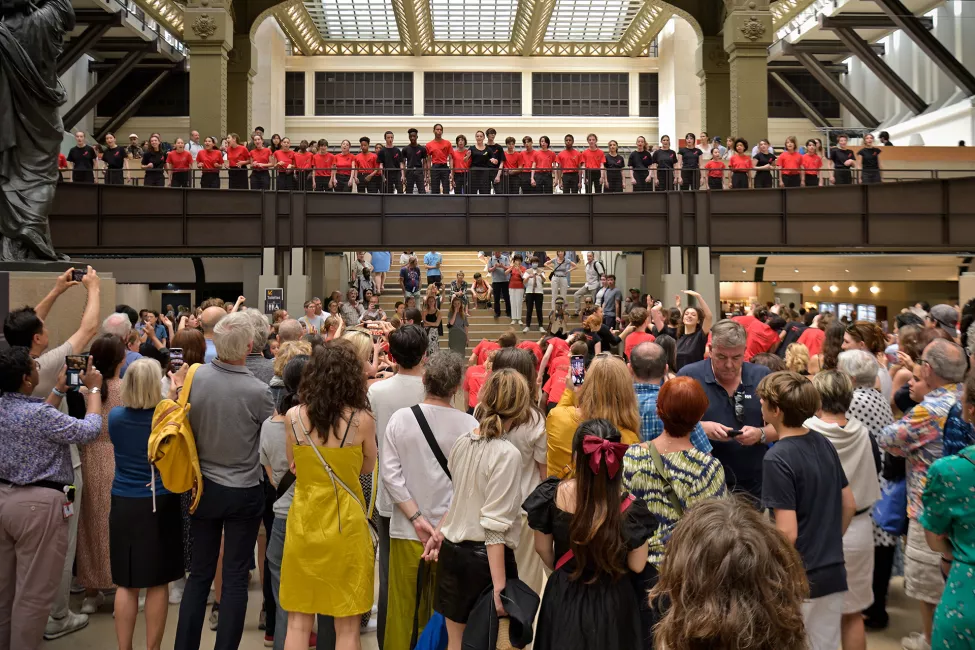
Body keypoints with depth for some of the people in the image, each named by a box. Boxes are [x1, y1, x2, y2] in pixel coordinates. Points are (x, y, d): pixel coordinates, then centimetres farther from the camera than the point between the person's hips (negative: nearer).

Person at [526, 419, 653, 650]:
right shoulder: (630, 507, -23)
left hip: (563, 596, 1)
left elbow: (543, 548, -2)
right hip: (611, 602, -1)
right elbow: (636, 565, -13)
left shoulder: (552, 495, -18)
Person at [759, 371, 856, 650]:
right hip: (834, 574, 7)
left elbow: (787, 532, -22)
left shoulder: (777, 458, -21)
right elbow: (849, 505, 11)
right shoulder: (823, 443, 2)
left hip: (798, 580, -7)